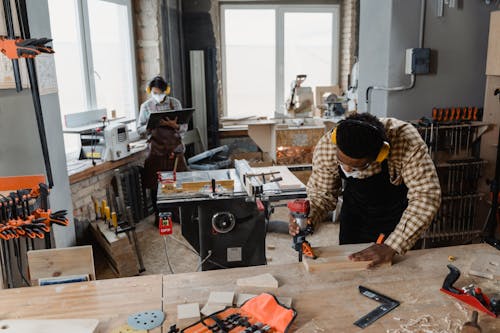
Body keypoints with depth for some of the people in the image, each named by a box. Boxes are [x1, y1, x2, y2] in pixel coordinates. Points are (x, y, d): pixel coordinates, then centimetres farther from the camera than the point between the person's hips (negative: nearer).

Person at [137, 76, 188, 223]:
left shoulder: (175, 103, 4)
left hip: (175, 148, 1)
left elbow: (184, 127, 2)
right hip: (156, 149, 0)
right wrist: (152, 125, -18)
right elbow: (140, 129, 1)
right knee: (155, 185, 3)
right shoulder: (146, 106, 3)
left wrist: (174, 125, -19)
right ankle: (158, 215, 18)